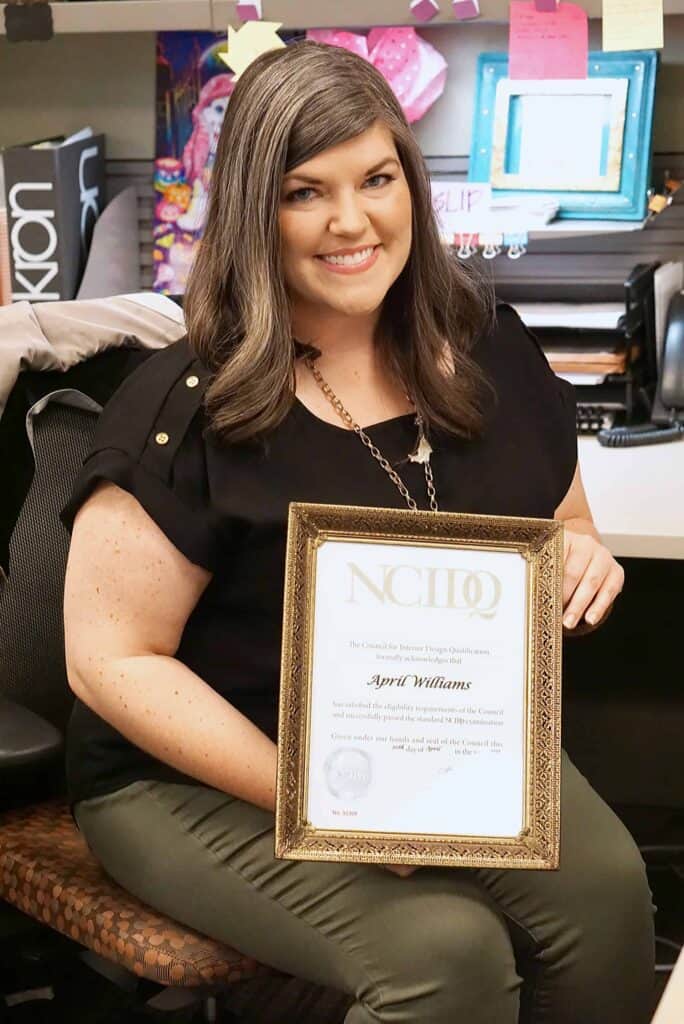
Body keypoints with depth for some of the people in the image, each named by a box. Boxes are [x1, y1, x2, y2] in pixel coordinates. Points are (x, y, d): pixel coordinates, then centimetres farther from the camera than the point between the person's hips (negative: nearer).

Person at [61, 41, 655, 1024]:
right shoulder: (187, 407, -17)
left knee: (606, 885, -19)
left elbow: (566, 529, 14)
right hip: (203, 773, -4)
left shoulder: (487, 345, 0)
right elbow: (112, 659, -16)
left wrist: (581, 557, -12)